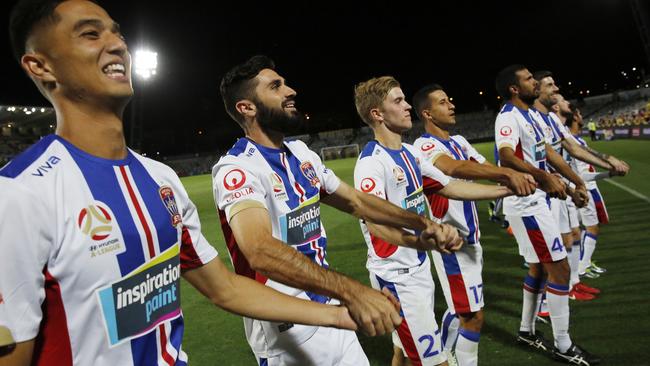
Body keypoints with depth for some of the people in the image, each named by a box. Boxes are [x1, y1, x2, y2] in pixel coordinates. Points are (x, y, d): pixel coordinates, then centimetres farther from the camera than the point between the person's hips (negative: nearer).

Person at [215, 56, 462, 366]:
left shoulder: (301, 153, 6)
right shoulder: (237, 169, -21)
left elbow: (355, 200, 14)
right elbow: (261, 252, -37)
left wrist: (421, 223, 3)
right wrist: (351, 291, -49)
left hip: (329, 313, 7)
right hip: (285, 332, -7)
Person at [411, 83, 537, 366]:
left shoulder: (459, 141, 13)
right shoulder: (424, 146, -17)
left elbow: (483, 167, 0)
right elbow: (455, 168, -37)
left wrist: (517, 177, -18)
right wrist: (507, 172, -50)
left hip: (470, 237, 9)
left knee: (459, 307, 21)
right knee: (473, 316, -2)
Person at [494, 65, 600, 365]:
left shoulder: (530, 114, 14)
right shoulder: (509, 117, -17)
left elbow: (548, 152, 19)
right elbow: (506, 156, -34)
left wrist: (577, 181, 18)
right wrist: (544, 177, -42)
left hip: (536, 200, 10)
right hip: (525, 203, -10)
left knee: (538, 266, 18)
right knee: (559, 268, -4)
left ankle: (526, 331, 32)